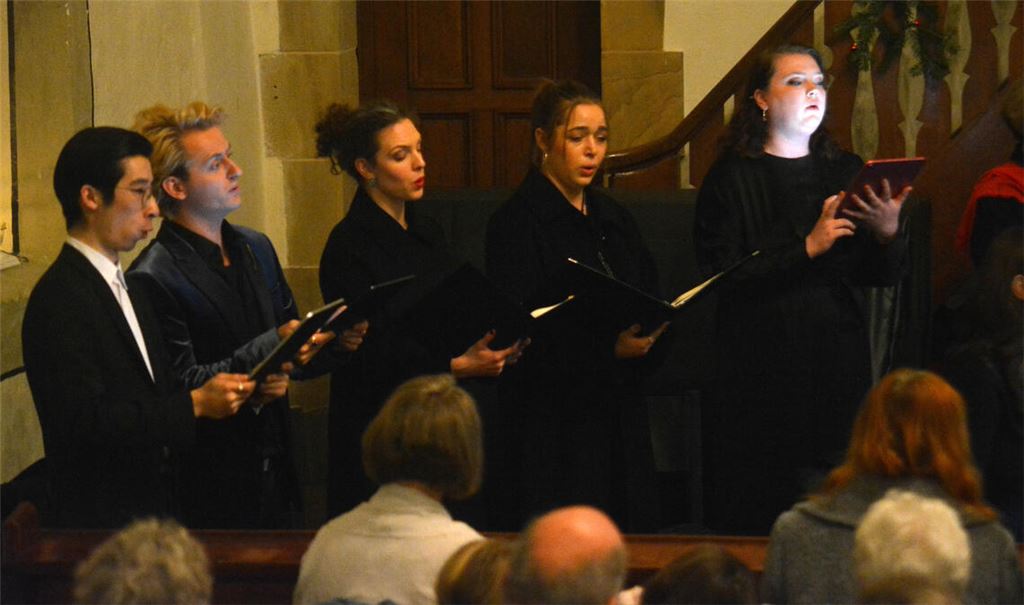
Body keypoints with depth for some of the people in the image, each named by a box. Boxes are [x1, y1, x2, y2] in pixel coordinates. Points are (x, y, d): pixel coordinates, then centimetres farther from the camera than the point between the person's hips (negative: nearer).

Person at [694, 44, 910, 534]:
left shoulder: (845, 173, 14)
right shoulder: (732, 179, 1)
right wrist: (808, 248, -17)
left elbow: (883, 276, 12)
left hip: (840, 366, 4)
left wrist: (888, 233, -9)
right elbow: (722, 277, -11)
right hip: (763, 376, -3)